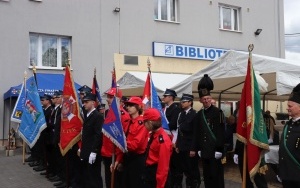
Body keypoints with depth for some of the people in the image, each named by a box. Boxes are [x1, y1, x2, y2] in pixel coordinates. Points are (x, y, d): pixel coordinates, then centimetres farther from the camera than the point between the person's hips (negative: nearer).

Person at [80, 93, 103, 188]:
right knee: (85, 176, 14)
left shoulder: (98, 116, -13)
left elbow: (98, 135, -20)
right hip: (85, 152, 9)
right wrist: (82, 148, 16)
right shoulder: (87, 115, 15)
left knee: (94, 177, 0)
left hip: (92, 153, -9)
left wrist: (93, 152, -23)